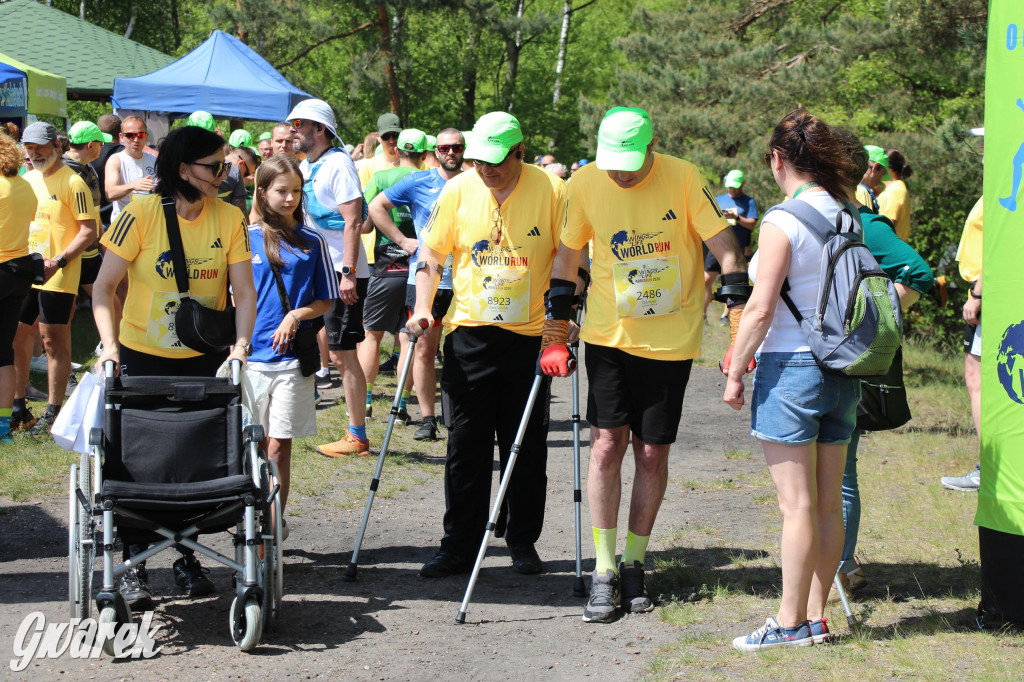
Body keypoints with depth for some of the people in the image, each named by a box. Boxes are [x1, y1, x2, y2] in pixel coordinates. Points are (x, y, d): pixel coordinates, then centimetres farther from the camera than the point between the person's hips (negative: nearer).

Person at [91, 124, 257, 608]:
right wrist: (109, 344, -23)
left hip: (204, 359, 2)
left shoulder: (230, 219, -4)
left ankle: (187, 555, 21)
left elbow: (244, 292, -4)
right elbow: (104, 286, -11)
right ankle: (133, 564, 10)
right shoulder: (142, 214, -13)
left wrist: (240, 345, -20)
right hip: (143, 355, -2)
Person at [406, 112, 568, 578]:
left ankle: (523, 541, 20)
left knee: (527, 448, 6)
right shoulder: (458, 191, -2)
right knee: (466, 447, 5)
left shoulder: (551, 190, -7)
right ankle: (459, 545, 13)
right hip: (469, 335, 1)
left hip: (530, 336, -1)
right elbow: (431, 255, 5)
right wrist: (423, 309, -7)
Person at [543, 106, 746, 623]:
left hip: (671, 339, -1)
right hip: (609, 333, 1)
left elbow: (725, 249, -10)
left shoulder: (683, 178, -13)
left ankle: (633, 564, 19)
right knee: (607, 444, -6)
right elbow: (568, 254, 7)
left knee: (652, 453, 3)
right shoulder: (585, 184, -7)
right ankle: (604, 573, 0)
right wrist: (555, 331, 6)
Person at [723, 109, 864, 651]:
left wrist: (735, 372, -7)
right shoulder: (848, 219, 7)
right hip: (842, 372, 7)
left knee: (797, 505, -3)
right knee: (828, 504, 11)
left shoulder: (783, 220, -13)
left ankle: (791, 622, 2)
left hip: (791, 367, -7)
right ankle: (816, 615, 18)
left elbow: (760, 308, -16)